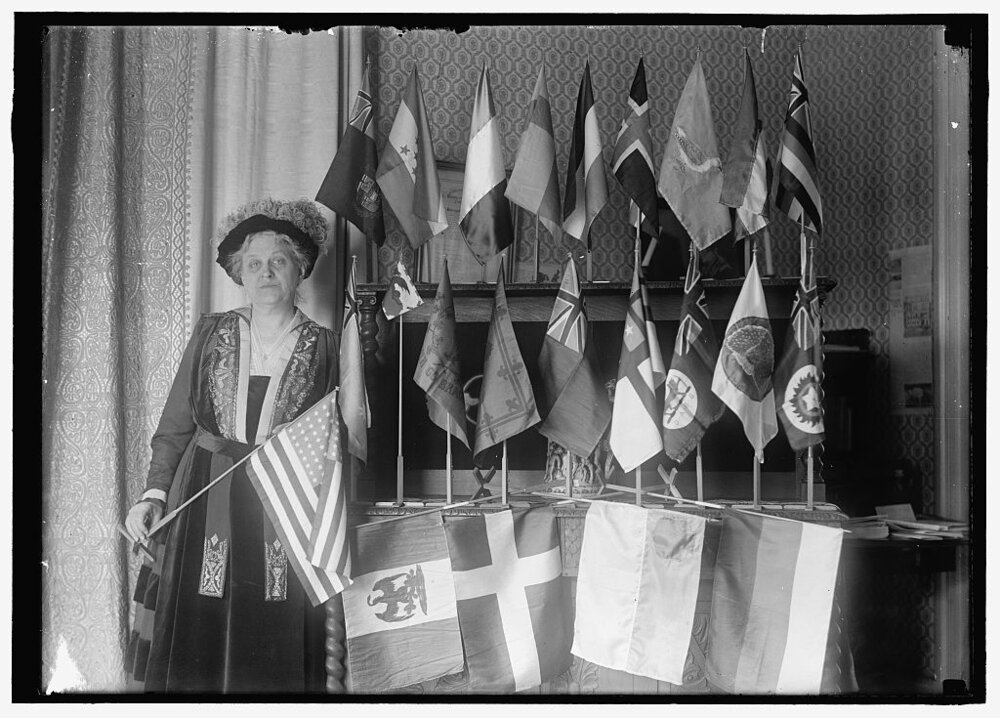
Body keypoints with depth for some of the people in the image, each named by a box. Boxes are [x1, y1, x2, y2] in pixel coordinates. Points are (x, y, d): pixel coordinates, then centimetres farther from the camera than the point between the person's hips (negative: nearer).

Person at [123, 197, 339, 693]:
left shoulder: (323, 347, 5)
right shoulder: (211, 334, 8)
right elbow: (175, 423, 7)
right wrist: (155, 492, -2)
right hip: (206, 501, 1)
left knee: (276, 646, -2)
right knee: (197, 640, 0)